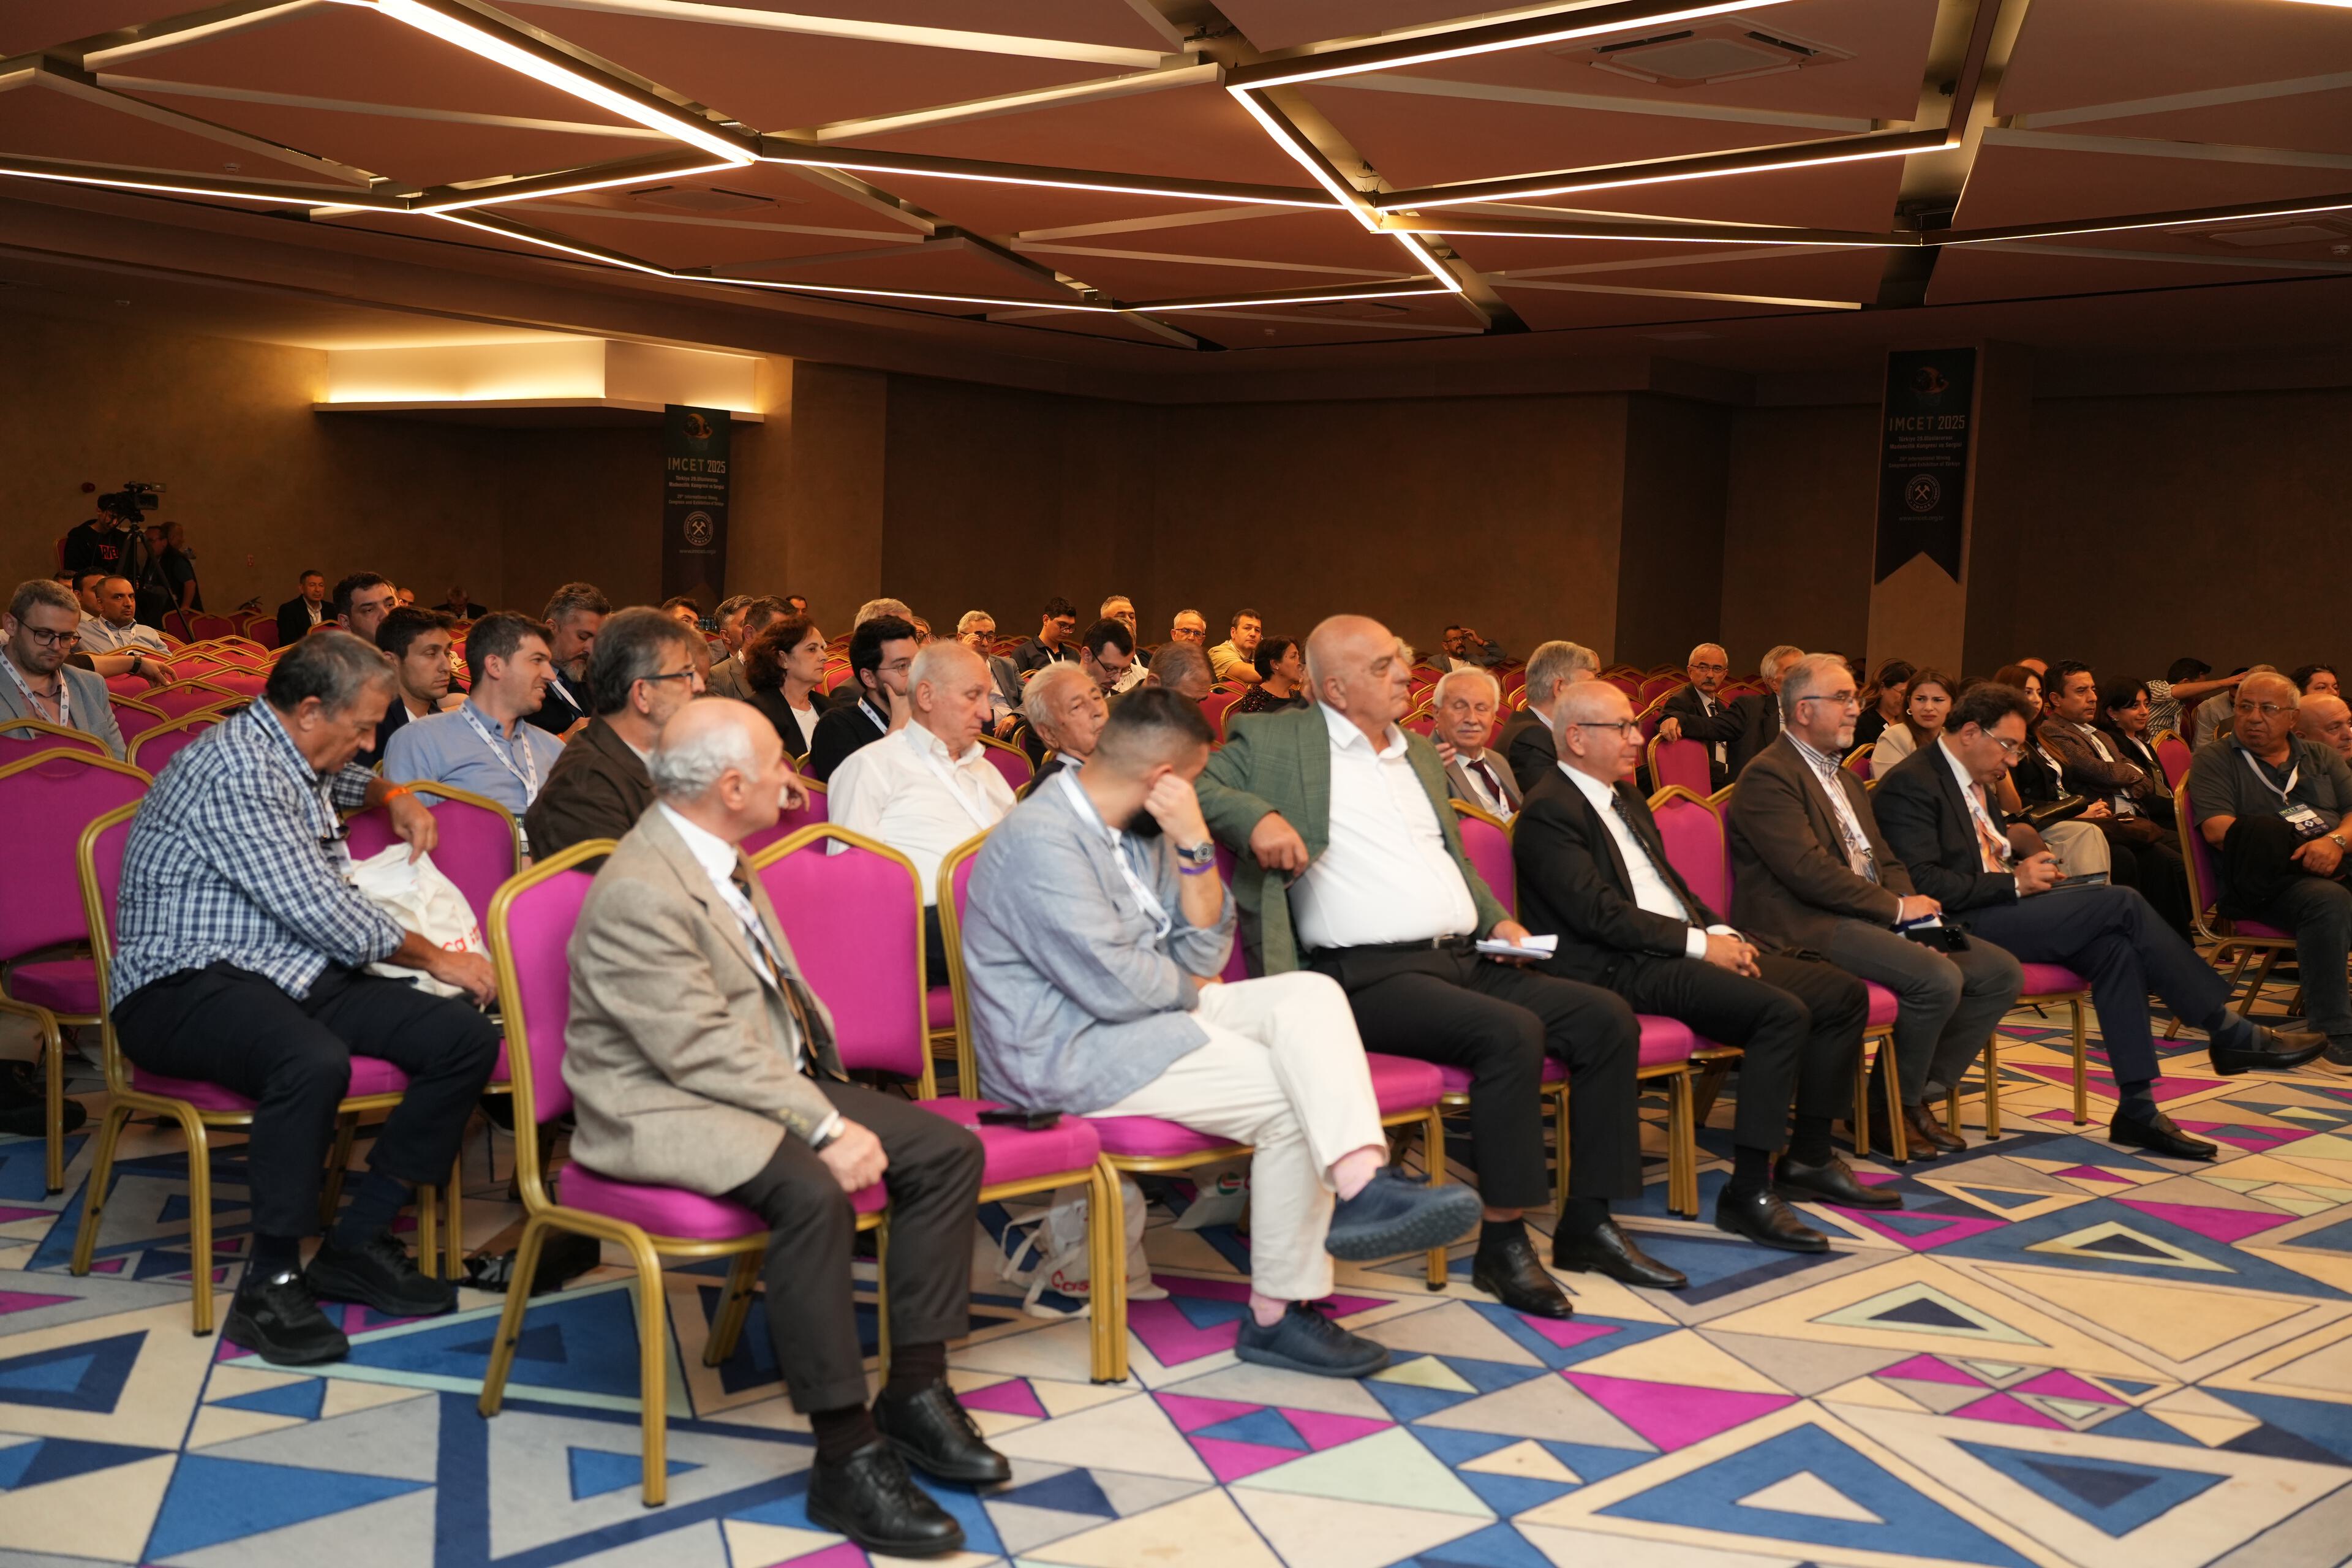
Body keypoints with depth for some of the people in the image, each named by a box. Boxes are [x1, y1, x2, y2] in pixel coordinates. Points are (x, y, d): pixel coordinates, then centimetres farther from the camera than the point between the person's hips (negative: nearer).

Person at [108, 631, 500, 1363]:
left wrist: (391, 795, 21)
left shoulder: (292, 758, 16)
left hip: (295, 975, 10)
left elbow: (339, 780, 44)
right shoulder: (232, 767, -15)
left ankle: (356, 1244, -5)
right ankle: (269, 1285, -25)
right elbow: (322, 911, -18)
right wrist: (434, 958, -6)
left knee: (468, 1036, -11)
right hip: (187, 985, -9)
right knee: (314, 1062, -42)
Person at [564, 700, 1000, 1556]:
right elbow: (703, 1052, -24)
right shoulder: (639, 893, -21)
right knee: (814, 1192, -36)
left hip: (771, 1077, 10)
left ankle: (917, 1391, 4)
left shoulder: (719, 856, 9)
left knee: (948, 1149, -3)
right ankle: (847, 1458, -25)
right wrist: (826, 1125, -25)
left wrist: (828, 1093, 4)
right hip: (669, 1109, -10)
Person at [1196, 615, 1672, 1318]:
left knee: (1607, 1019, -5)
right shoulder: (1275, 742, 2)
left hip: (1462, 959, 8)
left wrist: (1495, 918, 12)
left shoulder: (1418, 752, 22)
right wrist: (1255, 815, -22)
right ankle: (1502, 1244, -20)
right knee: (1511, 1033, -30)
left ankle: (1587, 1223, 2)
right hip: (1369, 974, -8)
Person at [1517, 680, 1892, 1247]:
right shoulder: (1549, 810, -10)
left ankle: (1808, 1159, 12)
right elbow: (1599, 913, -18)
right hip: (1622, 968, -10)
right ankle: (1748, 1193, -22)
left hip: (1682, 950, 10)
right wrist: (1700, 943, -16)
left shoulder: (1627, 799, 21)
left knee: (1844, 994, 2)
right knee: (1783, 1012, -28)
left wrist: (1721, 932, 5)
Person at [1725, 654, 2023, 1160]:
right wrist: (1896, 908, -14)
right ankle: (1887, 1110, -7)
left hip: (1874, 920, 10)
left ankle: (1919, 1092, 8)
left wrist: (1911, 907, -1)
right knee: (1938, 979, -28)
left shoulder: (1847, 780, 24)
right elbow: (1809, 871, -19)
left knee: (2001, 973, -2)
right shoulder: (1768, 776, -9)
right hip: (1808, 927, -10)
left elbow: (1886, 862, 21)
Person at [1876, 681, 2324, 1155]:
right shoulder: (1910, 785, -12)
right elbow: (1923, 884, -22)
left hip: (1995, 914, 9)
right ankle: (2230, 1034, -5)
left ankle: (2137, 1110, -14)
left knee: (2114, 947, -16)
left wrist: (2024, 869, 4)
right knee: (2121, 903, -16)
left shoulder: (1974, 782, 19)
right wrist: (2014, 883, -15)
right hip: (1960, 928, -9)